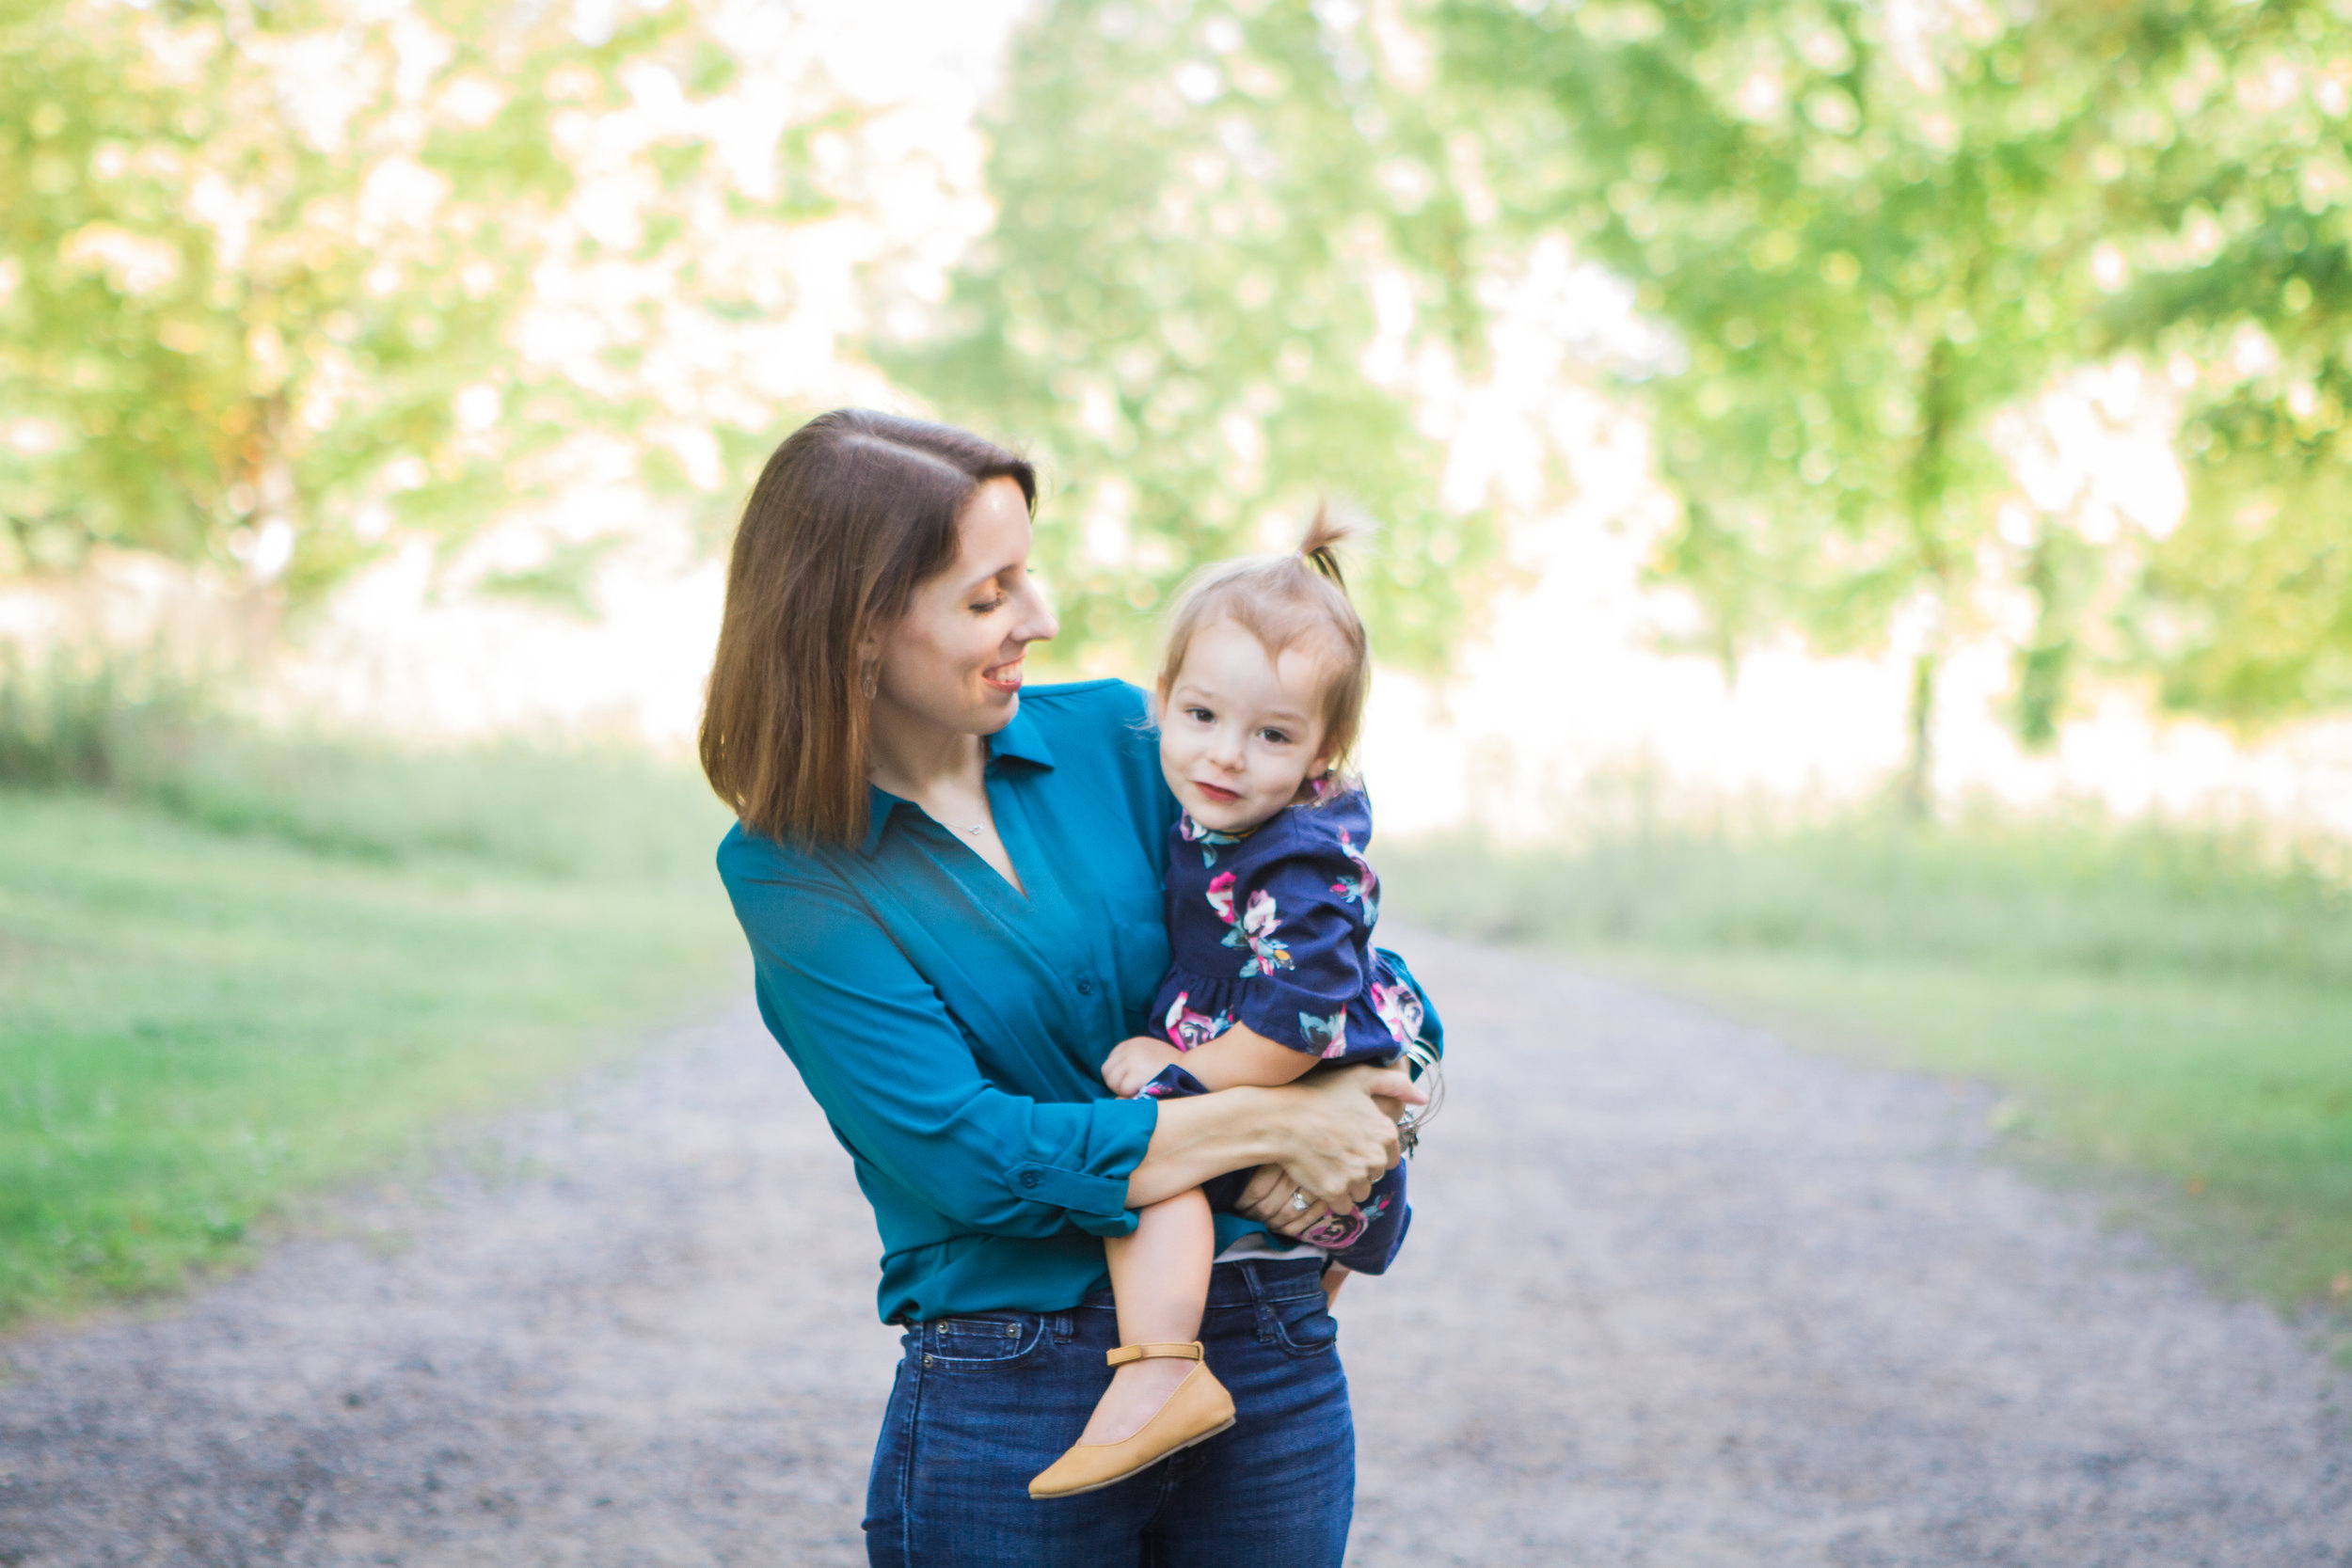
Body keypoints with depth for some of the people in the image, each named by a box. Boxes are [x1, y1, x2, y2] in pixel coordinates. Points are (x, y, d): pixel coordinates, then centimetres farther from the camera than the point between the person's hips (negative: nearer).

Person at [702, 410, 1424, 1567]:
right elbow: (964, 1154, -15)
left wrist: (1350, 1130, -13)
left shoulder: (1111, 738, 3)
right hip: (1011, 1403, -3)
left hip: (1272, 1363, 3)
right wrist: (1270, 1123, -15)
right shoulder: (789, 875, -7)